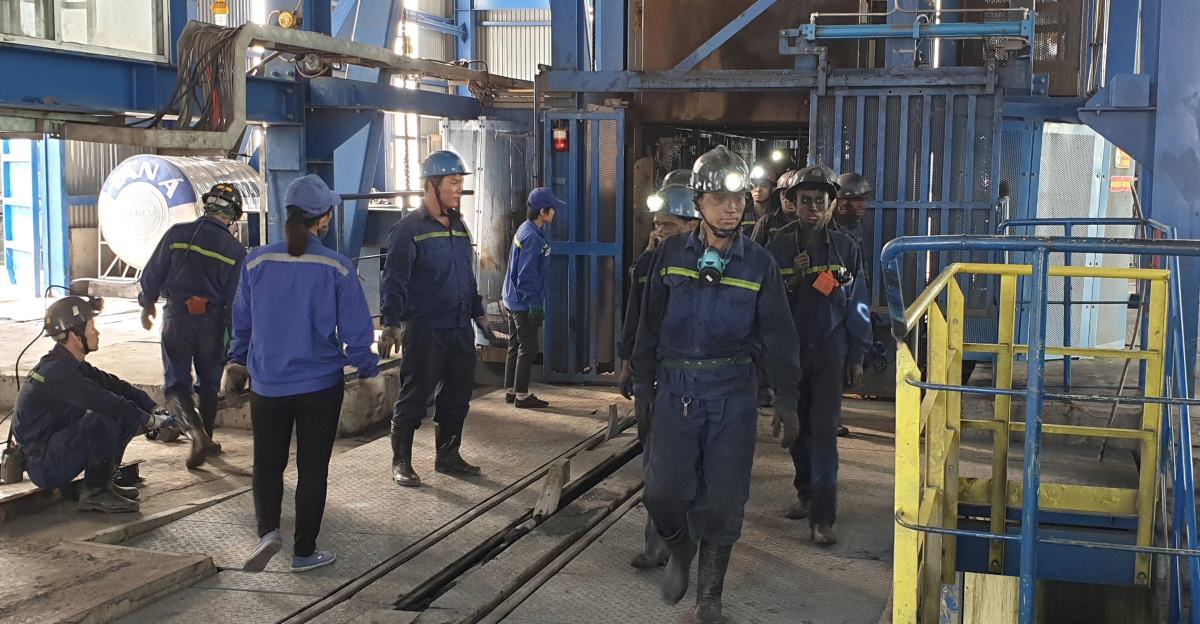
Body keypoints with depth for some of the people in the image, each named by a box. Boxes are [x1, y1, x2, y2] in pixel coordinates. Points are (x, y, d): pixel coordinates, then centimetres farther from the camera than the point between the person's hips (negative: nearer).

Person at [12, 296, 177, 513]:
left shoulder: (73, 365, 9)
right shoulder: (56, 371, -23)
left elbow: (113, 384, 9)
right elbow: (104, 402, -29)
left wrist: (153, 408, -3)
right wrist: (148, 420, -19)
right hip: (44, 466, -10)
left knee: (126, 415, 5)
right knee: (104, 419, -28)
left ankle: (103, 481, 9)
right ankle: (95, 494, -16)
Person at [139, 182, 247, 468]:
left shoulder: (178, 234, -5)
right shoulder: (236, 251, -5)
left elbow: (152, 274, 0)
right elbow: (236, 301, -4)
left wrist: (147, 305, 16)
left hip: (176, 318, -1)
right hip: (212, 323, 1)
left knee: (176, 383, 4)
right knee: (208, 384, 18)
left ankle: (197, 432, -18)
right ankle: (206, 441, 27)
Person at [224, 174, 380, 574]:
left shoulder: (256, 262, -4)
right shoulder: (336, 268, -11)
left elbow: (241, 322, 7)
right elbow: (356, 330, -8)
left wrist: (237, 364, 22)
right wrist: (367, 371, 8)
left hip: (267, 385, 2)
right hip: (321, 385, -2)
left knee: (268, 463, 16)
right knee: (312, 468, 10)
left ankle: (268, 529, -6)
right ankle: (304, 552, 17)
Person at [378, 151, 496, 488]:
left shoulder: (459, 226, 13)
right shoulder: (410, 228, -10)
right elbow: (394, 280, -13)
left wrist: (478, 315, 22)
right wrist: (390, 325, -19)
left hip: (460, 328, 7)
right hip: (424, 330, -7)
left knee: (458, 394, 12)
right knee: (414, 397, -1)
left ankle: (448, 455, 27)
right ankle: (401, 462, 11)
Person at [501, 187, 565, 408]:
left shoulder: (526, 229, 10)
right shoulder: (532, 237, -21)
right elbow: (527, 275, -23)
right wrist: (534, 305, -19)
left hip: (513, 300, 10)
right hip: (524, 303, -10)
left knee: (515, 346, 16)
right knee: (528, 348, -2)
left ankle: (510, 390, 23)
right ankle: (522, 395, 3)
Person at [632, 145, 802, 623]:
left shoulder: (759, 264, 1)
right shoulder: (671, 254, 2)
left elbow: (778, 335, 4)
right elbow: (650, 324, 9)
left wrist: (787, 400, 2)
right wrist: (643, 382, 10)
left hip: (734, 392, 0)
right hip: (676, 389, 0)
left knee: (723, 499, 3)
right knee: (664, 490, -8)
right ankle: (680, 552, 27)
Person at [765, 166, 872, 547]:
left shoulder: (845, 249, 1)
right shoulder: (778, 248, 1)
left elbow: (857, 305, 5)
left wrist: (857, 357, 3)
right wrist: (792, 280, -17)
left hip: (830, 354, -2)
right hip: (790, 353, 2)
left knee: (824, 433, -8)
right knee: (797, 429, 12)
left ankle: (822, 518, -8)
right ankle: (806, 493, 32)